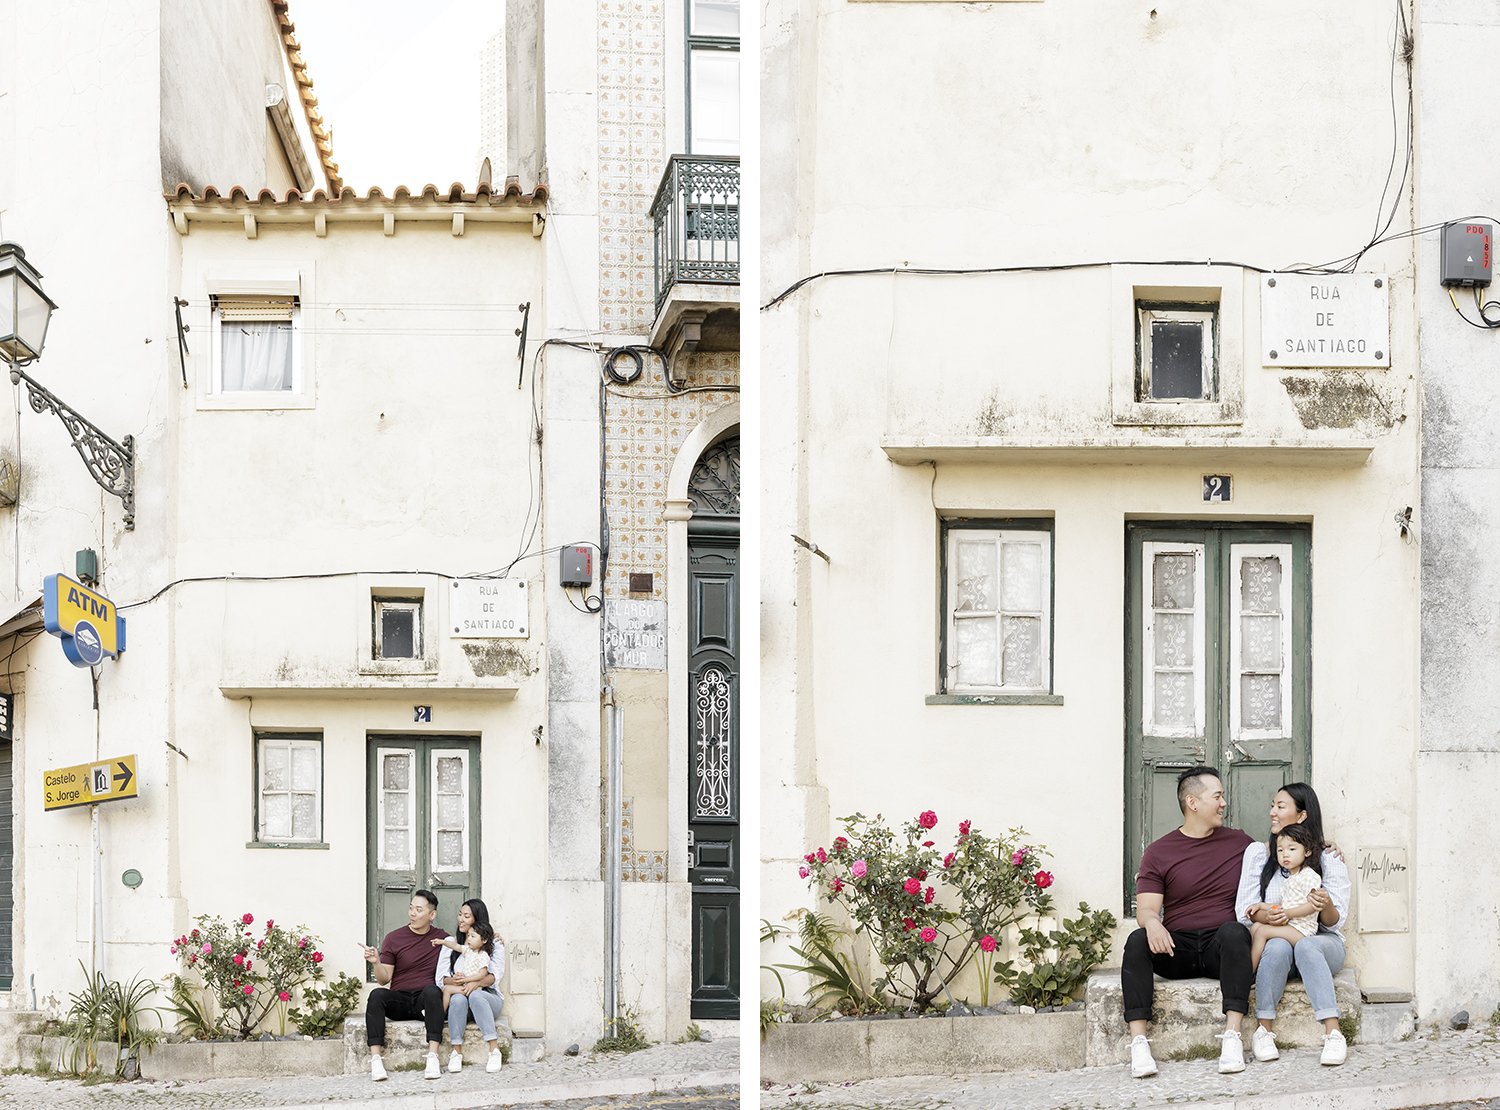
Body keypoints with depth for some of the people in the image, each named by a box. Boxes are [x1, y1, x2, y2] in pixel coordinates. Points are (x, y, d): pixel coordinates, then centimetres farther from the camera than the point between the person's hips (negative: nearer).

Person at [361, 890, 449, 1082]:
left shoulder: (442, 939, 10)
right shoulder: (393, 938, 6)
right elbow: (384, 980, 3)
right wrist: (376, 963, -16)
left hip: (425, 1001, -1)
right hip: (399, 1000, 1)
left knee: (432, 990, -35)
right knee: (377, 994, -31)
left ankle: (432, 1057, -41)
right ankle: (376, 1059, -37)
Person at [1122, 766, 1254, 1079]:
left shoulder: (1239, 843, 14)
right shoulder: (1159, 851, 7)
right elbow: (1146, 909, -1)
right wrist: (1153, 924, -26)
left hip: (1221, 948, 0)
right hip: (1176, 948, 0)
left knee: (1234, 931, -34)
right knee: (1137, 941, -30)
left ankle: (1232, 1036, -38)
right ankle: (1139, 1043, -35)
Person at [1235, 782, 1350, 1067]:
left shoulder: (1328, 858, 4)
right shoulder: (1257, 853, 9)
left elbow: (1335, 921, -2)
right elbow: (1244, 910, 3)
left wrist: (1326, 907, -26)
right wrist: (1265, 916, -19)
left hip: (1321, 941, -1)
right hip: (1274, 937, 1)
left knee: (1305, 947, -37)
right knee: (1278, 947, -35)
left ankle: (1333, 1033, -43)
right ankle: (1264, 1031, -31)